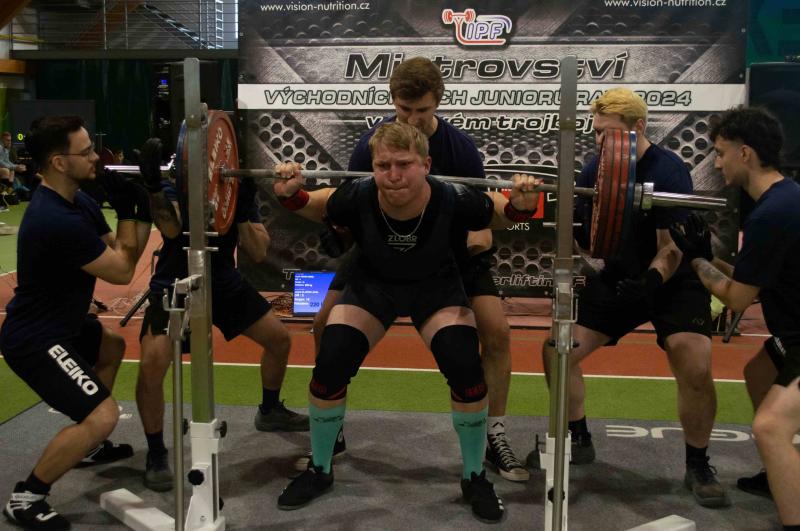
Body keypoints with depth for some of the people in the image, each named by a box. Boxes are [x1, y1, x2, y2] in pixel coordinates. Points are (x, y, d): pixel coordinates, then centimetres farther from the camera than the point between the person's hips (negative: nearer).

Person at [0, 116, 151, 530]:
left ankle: (88, 445, 40)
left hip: (58, 321, 11)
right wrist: (129, 210, -16)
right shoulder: (56, 220, -30)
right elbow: (121, 271, -22)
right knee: (102, 415, -20)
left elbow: (117, 251, 7)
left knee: (112, 347, 33)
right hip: (35, 338, -11)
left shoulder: (76, 201, 2)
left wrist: (140, 208, -6)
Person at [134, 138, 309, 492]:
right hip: (175, 285, -5)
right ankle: (156, 454, -4)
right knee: (152, 364, -26)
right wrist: (153, 186, -54)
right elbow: (171, 229, -41)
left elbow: (259, 253, -15)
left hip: (224, 282, 5)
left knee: (279, 338, 8)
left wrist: (242, 210, -29)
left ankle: (270, 411, 36)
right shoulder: (176, 186, -18)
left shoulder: (239, 189, -8)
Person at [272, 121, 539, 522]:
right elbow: (315, 209, -7)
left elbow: (501, 216, -11)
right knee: (329, 366, -14)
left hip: (436, 287, -1)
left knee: (466, 369, -20)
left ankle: (474, 478, 5)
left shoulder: (453, 201, -33)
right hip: (373, 284, 1)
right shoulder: (358, 197, -31)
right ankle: (319, 471, 12)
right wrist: (290, 195, -27)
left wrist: (520, 206, -32)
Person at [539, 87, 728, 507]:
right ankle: (578, 440, 17)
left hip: (673, 282, -5)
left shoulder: (668, 171, -19)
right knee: (556, 349, -5)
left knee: (695, 369, -24)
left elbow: (672, 248, -22)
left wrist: (651, 279, -41)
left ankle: (698, 468, 1)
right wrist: (572, 221, -22)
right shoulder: (596, 170, -4)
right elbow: (587, 241, -1)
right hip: (619, 278, 5)